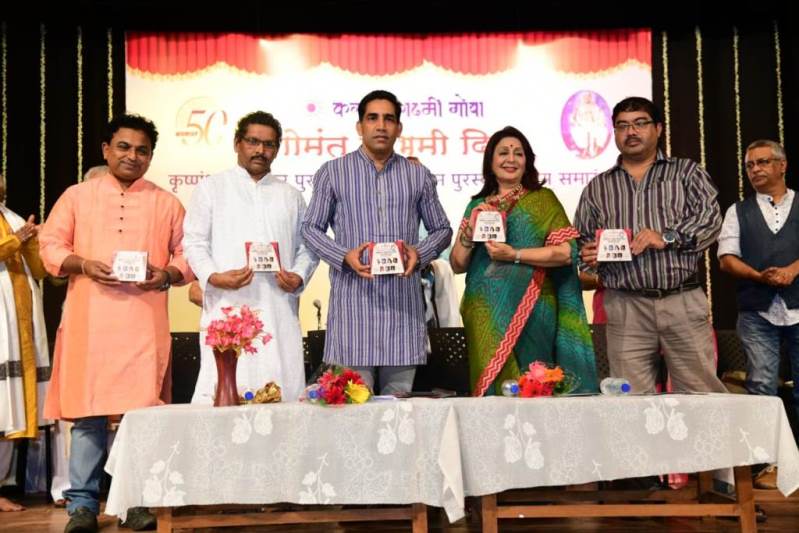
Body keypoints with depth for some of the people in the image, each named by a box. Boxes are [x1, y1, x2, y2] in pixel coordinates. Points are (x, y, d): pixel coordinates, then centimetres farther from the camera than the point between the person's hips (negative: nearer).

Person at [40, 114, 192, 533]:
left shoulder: (167, 204, 13)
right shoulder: (77, 196, 13)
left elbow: (188, 256, 11)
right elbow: (50, 247, 8)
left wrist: (167, 274, -10)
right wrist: (83, 264, -10)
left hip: (144, 323, 0)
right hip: (89, 321, 0)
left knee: (142, 410, -1)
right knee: (88, 410, 0)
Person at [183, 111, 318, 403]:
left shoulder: (291, 196, 21)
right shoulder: (211, 187, 12)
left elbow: (307, 247, 19)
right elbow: (194, 242, 6)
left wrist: (298, 278, -1)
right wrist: (213, 277, -11)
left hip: (279, 312, 3)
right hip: (227, 308, -2)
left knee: (283, 388, -2)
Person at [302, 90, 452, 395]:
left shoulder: (419, 176, 13)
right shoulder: (332, 172, 7)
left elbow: (441, 229, 17)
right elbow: (311, 228, 8)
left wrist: (420, 254, -4)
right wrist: (344, 256, -10)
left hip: (402, 299, 2)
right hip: (353, 298, -2)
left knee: (400, 396, 5)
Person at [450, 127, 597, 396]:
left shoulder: (543, 200, 4)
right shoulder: (477, 206, 13)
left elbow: (567, 252, -6)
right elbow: (457, 265, 10)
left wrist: (515, 255, -12)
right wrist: (470, 230, -5)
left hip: (530, 314, -3)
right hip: (485, 316, 3)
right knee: (492, 384, 2)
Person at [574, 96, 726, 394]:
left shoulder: (687, 172, 13)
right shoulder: (597, 188, 18)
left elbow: (709, 218, -1)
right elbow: (581, 242, 17)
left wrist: (667, 238, -17)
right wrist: (587, 255, -5)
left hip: (683, 303, -1)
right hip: (625, 310, 1)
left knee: (702, 395, -1)